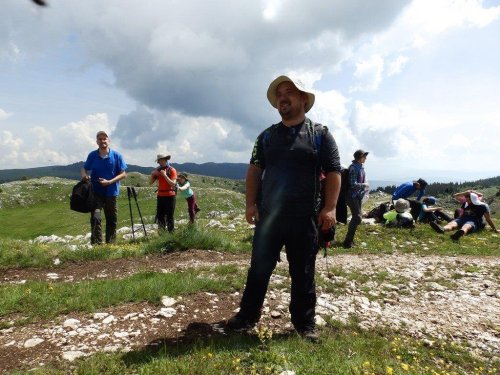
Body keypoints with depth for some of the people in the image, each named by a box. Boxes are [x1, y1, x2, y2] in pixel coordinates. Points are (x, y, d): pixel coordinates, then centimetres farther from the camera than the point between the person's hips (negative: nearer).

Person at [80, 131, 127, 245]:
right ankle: (96, 244, -3)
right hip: (96, 192, 0)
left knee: (112, 220, 10)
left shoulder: (117, 156, -5)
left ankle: (110, 244, 25)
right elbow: (84, 169, 10)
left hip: (112, 193, 0)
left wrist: (109, 182, -18)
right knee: (95, 217, -12)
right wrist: (84, 174, -14)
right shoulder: (92, 155, 0)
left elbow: (123, 174, -5)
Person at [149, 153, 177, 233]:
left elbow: (173, 184, -16)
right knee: (160, 216, 8)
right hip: (160, 196, 6)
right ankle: (161, 233, 17)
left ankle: (171, 233, 6)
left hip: (170, 196, -5)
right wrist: (152, 174, -6)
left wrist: (165, 175, -21)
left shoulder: (172, 170, -6)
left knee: (169, 217, -1)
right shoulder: (158, 170, 10)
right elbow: (151, 182, 10)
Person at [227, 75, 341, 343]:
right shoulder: (267, 136, 11)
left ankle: (305, 325, 25)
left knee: (303, 274, 9)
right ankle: (248, 315, 28)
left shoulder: (320, 134, 2)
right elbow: (254, 170, 10)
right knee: (259, 269, 12)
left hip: (304, 219, -2)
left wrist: (329, 208, -12)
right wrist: (250, 203, 1)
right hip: (268, 216, 3)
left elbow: (333, 172, -2)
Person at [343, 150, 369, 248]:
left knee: (356, 217, 14)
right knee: (357, 218, -12)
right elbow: (353, 184, -22)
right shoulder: (354, 167, -16)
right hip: (352, 195, -9)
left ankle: (350, 239, 25)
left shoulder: (360, 167, 12)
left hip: (358, 195, 9)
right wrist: (365, 185, -11)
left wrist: (365, 188, 6)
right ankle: (348, 242, -7)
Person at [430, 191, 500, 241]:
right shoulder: (466, 203, 17)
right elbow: (455, 196, 26)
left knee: (466, 226, -42)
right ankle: (442, 229, -68)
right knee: (452, 223, -31)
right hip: (462, 219, 4)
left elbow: (488, 219, 7)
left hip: (473, 222, -4)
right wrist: (465, 193, 15)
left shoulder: (483, 206, 4)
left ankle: (461, 233, -81)